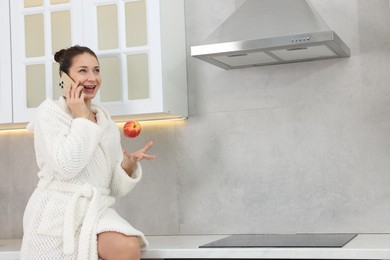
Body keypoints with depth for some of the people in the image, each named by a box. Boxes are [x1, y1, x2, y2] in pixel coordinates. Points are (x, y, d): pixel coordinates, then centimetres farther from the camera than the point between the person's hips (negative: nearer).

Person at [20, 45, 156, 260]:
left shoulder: (108, 125, 14)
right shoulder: (49, 111, -1)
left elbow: (115, 188, 12)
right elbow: (67, 166, -17)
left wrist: (129, 163, -8)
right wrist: (81, 118, -8)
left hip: (96, 211, 4)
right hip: (57, 214, -3)